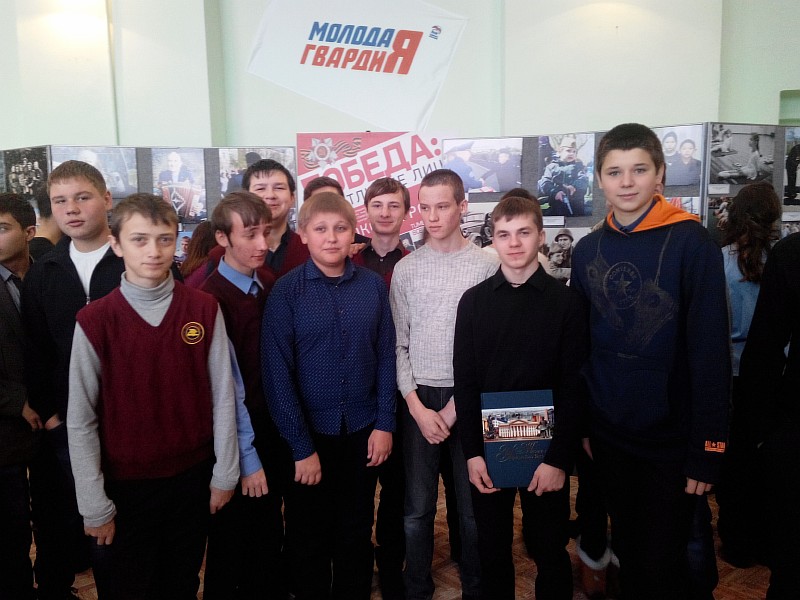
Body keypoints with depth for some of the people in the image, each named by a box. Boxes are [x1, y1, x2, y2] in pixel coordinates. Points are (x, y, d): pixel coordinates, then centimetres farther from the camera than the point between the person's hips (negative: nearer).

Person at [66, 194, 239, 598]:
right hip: (124, 486, -1)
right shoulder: (94, 320, -12)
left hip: (192, 478, 1)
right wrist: (94, 505, -6)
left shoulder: (205, 310, -8)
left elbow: (222, 397, -3)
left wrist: (225, 474, -1)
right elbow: (81, 419, -8)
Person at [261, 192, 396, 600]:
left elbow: (386, 357, 3)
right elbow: (277, 373, -11)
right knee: (309, 537, 16)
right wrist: (300, 446, -12)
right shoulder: (286, 291, -10)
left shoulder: (374, 286, -2)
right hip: (309, 432, -2)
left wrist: (384, 424, -2)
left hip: (363, 431, 2)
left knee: (357, 533, 18)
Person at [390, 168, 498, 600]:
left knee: (472, 505, 8)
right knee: (417, 508, 8)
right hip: (418, 398, 2)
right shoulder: (406, 268, 4)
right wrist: (416, 406, -5)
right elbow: (398, 344, 5)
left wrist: (453, 409, -7)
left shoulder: (487, 265, -3)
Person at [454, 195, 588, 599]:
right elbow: (465, 382, 1)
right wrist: (472, 452, -5)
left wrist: (559, 458, -11)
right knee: (492, 549, 14)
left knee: (551, 551, 13)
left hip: (546, 449, -1)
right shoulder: (473, 301, 1)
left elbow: (574, 386, -6)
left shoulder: (565, 301, -3)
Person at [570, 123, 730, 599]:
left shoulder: (691, 243, -12)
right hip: (609, 436, 4)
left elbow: (711, 353, -13)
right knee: (629, 551, 20)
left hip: (671, 440, -4)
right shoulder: (588, 250, 2)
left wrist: (707, 449, -14)